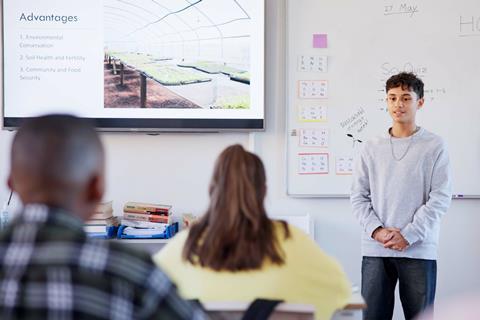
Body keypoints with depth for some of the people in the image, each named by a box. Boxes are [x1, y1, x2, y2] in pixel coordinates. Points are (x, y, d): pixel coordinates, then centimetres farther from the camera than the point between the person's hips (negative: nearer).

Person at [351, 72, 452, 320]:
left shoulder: (434, 146, 2)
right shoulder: (372, 148, 10)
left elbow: (440, 198, -5)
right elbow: (358, 196, 8)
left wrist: (408, 235, -12)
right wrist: (376, 230, -8)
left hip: (419, 251, -2)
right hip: (375, 250, 2)